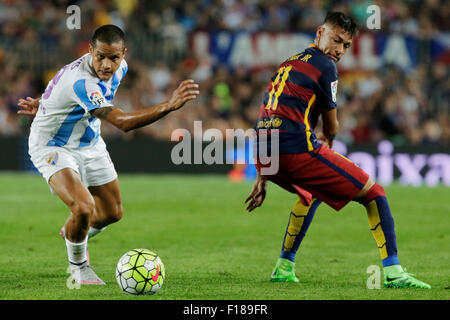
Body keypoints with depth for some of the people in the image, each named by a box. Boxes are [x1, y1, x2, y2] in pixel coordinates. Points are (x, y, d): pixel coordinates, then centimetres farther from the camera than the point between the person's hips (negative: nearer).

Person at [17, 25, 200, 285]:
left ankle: (72, 234, 47)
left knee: (112, 212, 13)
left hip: (89, 143, 8)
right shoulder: (81, 81, -37)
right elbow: (122, 122, -41)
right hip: (53, 147, -8)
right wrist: (169, 105, -50)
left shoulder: (118, 68, -9)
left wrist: (48, 103, 10)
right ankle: (78, 266, 2)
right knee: (83, 208, -28)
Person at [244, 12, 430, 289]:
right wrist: (327, 140, 35)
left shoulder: (290, 64, 25)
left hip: (264, 156, 8)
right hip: (297, 148, -8)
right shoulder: (325, 66, 1)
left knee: (311, 195, 38)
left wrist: (262, 178, 32)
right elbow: (331, 128, 10)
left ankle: (284, 267, 35)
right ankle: (393, 273, -12)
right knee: (374, 193, 1)